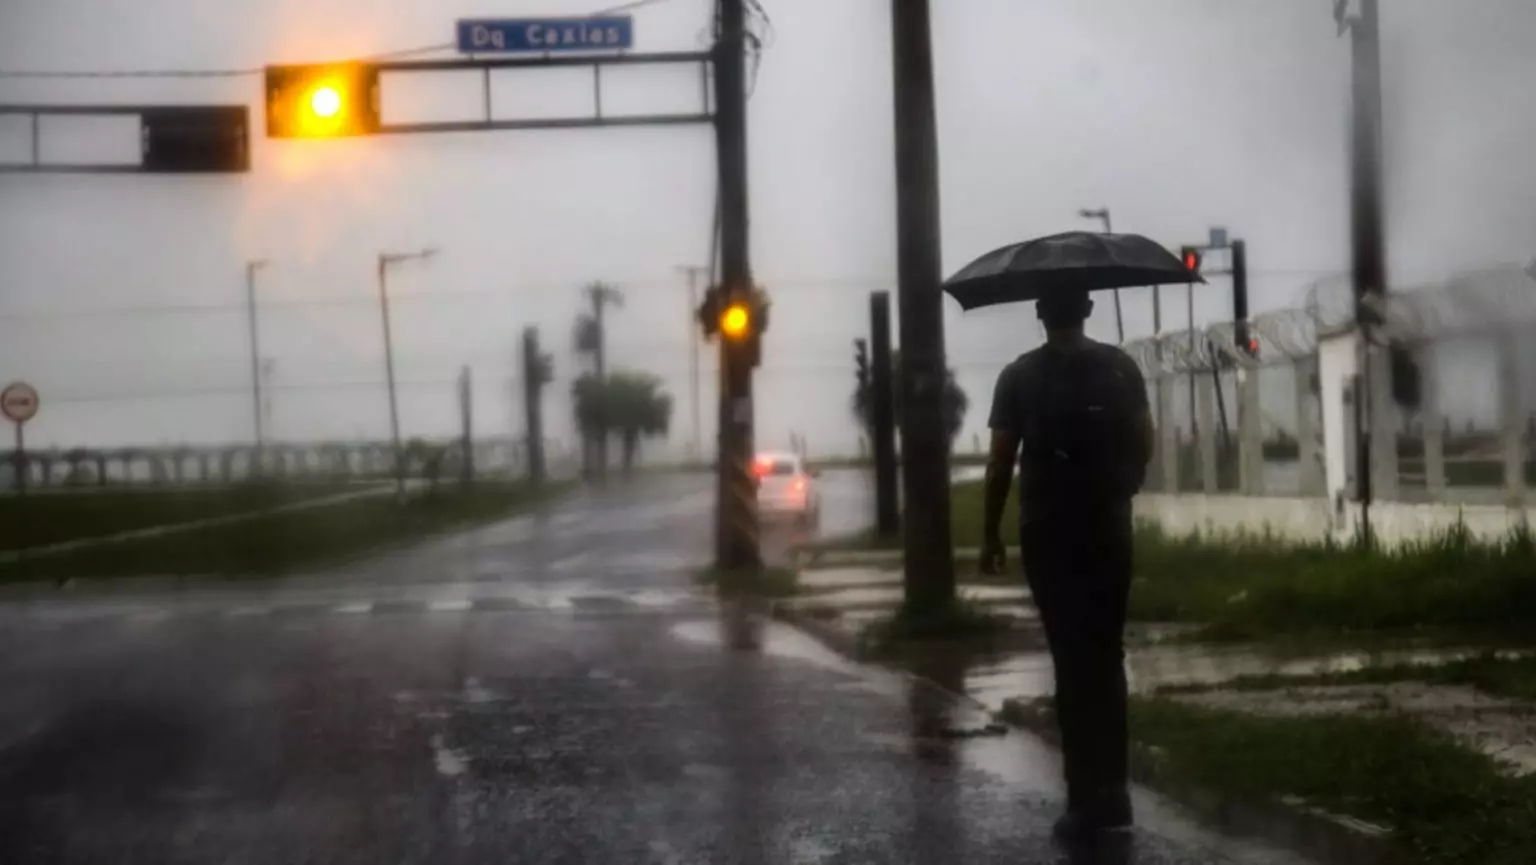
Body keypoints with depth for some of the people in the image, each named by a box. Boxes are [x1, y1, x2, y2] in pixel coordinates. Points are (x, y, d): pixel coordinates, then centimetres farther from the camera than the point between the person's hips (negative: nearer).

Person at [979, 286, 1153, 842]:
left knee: (1073, 662, 0)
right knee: (1106, 658, 14)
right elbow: (1143, 443, 3)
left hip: (1048, 534, -2)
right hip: (1109, 530, 2)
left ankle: (1088, 797, -3)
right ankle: (1111, 791, 17)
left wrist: (990, 534, 1)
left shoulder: (1019, 377, -5)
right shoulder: (1121, 368, 2)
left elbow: (1001, 462, -6)